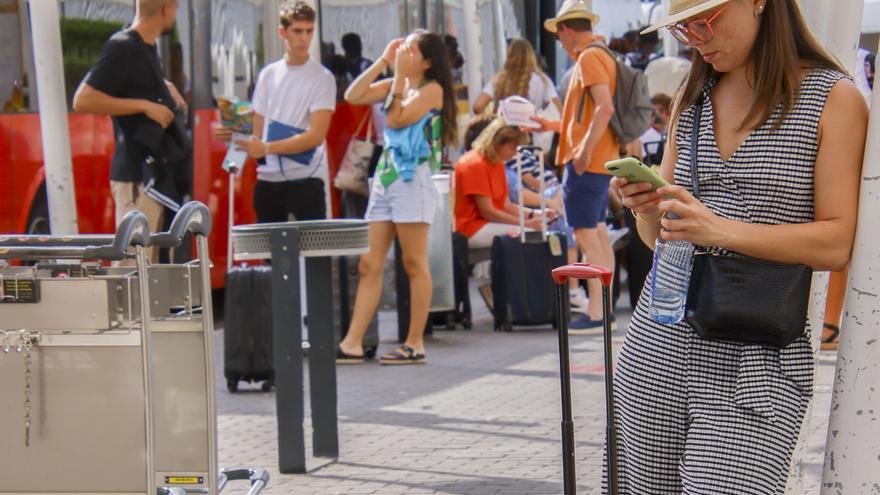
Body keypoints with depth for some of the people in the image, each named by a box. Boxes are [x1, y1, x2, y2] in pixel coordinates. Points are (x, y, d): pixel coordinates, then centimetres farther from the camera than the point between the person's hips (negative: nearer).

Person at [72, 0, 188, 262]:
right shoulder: (122, 47, -13)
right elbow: (83, 100, -20)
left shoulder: (147, 47, 13)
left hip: (154, 171, 10)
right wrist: (144, 106, -20)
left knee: (150, 262, 13)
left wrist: (167, 87, 15)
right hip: (134, 175, -10)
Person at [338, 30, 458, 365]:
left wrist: (399, 77, -7)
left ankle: (415, 344, 2)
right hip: (384, 177, 8)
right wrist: (383, 61, 6)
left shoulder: (432, 89, -5)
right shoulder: (394, 85, 16)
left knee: (414, 264, -3)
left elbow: (396, 119, -15)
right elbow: (353, 96, 7)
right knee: (370, 265, 3)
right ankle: (352, 344, 2)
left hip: (412, 179, -7)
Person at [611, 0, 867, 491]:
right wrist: (646, 207, -4)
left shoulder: (834, 98, -2)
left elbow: (837, 244, -9)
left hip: (757, 356, -5)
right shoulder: (692, 101, 15)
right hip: (659, 341, 5)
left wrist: (720, 229, -20)